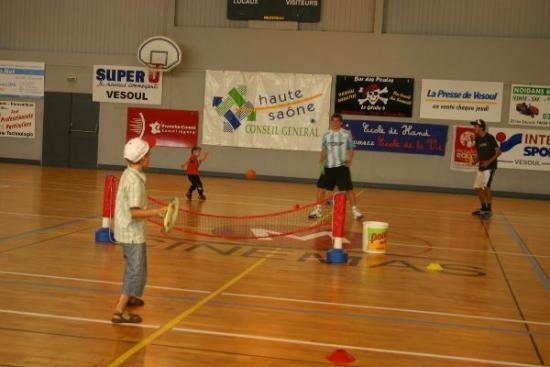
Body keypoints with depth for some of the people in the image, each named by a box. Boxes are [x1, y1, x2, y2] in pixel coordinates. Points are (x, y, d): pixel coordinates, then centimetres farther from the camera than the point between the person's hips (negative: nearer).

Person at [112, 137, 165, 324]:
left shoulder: (128, 174, 5)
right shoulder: (135, 180, -23)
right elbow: (134, 212, -28)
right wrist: (155, 212, -34)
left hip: (126, 230, 10)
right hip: (132, 233, -10)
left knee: (133, 267, 28)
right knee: (137, 272, -5)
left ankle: (127, 296, 48)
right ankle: (119, 311, -5)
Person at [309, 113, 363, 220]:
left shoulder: (346, 134, 0)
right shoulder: (326, 135, 6)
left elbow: (351, 149, 3)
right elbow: (324, 149, 9)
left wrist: (349, 160, -11)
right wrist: (322, 160, -7)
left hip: (342, 166, -3)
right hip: (328, 166, 3)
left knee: (348, 188, -5)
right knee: (321, 187, 3)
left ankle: (355, 210, 7)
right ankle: (318, 209, 18)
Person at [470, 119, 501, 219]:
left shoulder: (490, 137, -14)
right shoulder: (477, 139, 7)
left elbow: (498, 152, -14)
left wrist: (489, 161, -23)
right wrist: (475, 160, -2)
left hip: (490, 166, -8)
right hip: (481, 167, 8)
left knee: (486, 186, -19)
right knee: (478, 187, 9)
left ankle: (489, 210, -9)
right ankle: (483, 209, 24)